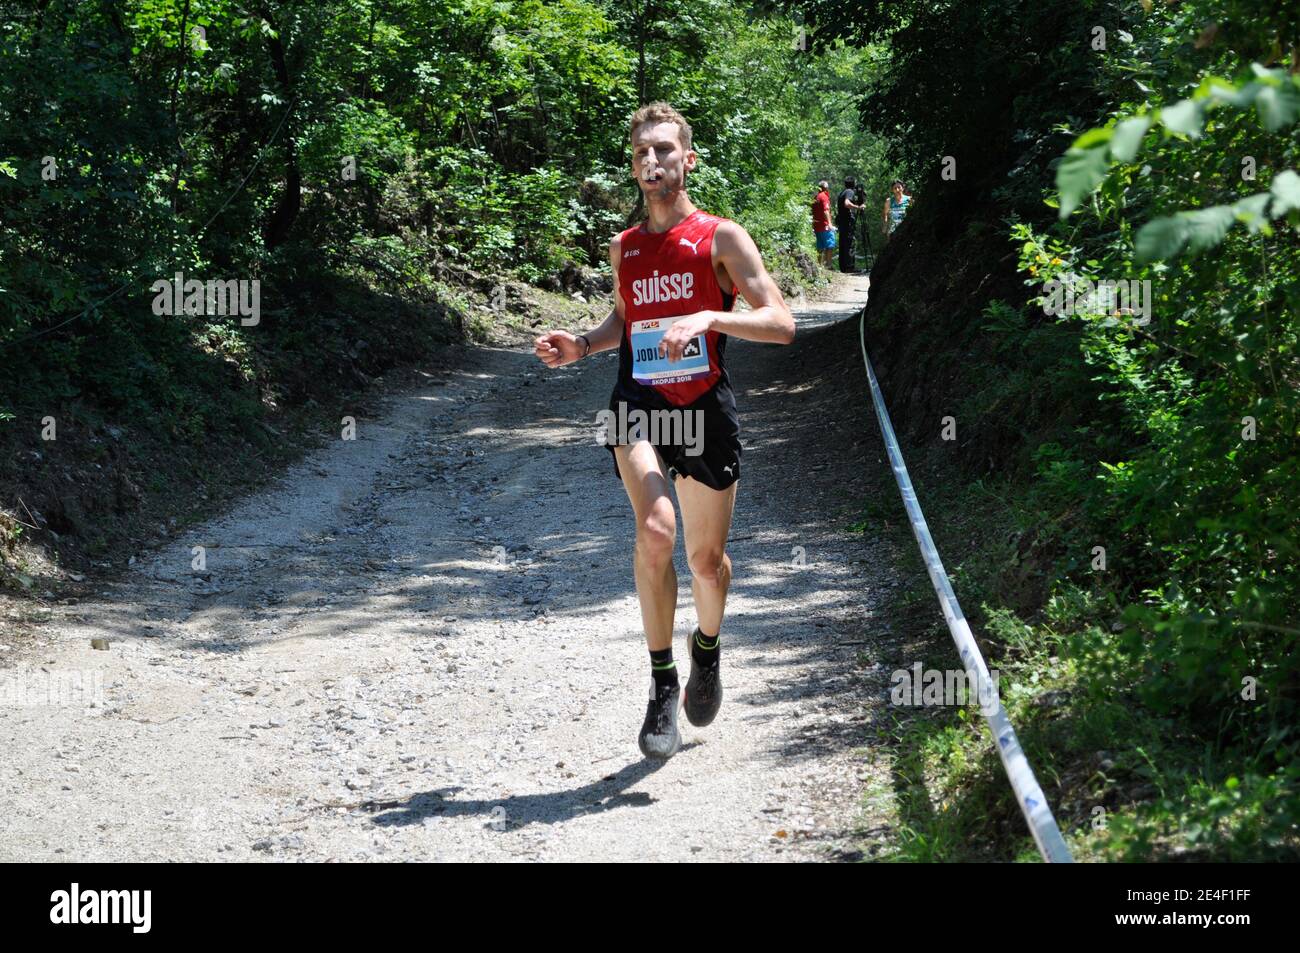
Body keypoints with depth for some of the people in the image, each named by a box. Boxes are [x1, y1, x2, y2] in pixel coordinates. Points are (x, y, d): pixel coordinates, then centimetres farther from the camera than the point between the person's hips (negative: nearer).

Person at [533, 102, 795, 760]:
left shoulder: (721, 238, -2)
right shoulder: (623, 248, 11)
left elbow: (781, 323, -9)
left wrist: (709, 318, -24)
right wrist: (581, 346, 10)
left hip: (705, 408, -1)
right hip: (638, 404, 1)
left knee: (706, 558, 9)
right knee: (655, 532, -24)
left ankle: (707, 648, 42)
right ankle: (662, 682, -12)